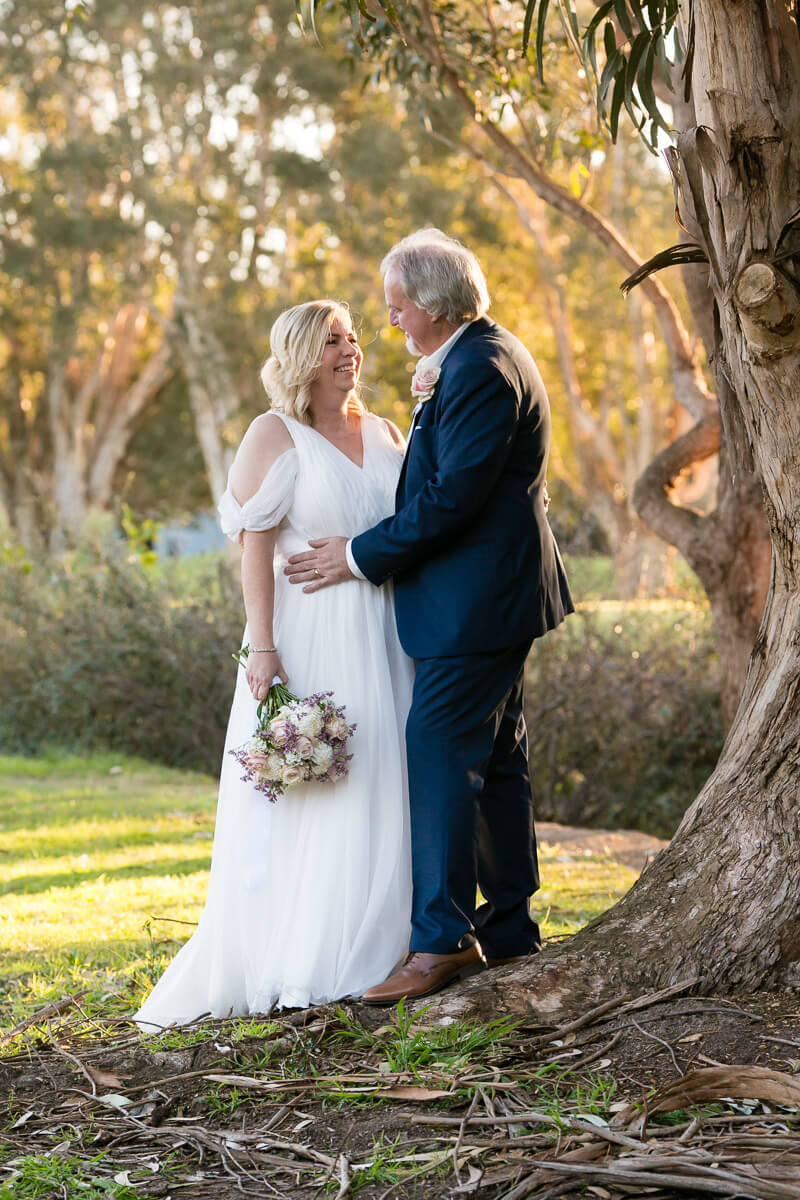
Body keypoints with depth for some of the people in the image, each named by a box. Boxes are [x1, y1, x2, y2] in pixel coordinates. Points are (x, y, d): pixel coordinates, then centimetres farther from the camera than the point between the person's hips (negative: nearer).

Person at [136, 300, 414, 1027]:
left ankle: (373, 947, 15)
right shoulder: (275, 436, -3)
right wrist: (262, 649, -16)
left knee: (380, 791, 7)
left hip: (384, 639, 6)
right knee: (305, 795, -4)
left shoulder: (384, 434, 13)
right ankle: (300, 966, 1)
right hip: (311, 634, -6)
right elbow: (255, 549, -10)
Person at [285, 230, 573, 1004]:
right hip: (492, 594, 11)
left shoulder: (480, 369, -18)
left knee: (439, 755, -10)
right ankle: (509, 931, 21)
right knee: (493, 759, 13)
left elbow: (452, 497, -22)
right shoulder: (480, 358, 16)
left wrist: (361, 557, -15)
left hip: (476, 599, -11)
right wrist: (429, 401, 9)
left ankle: (441, 941, -7)